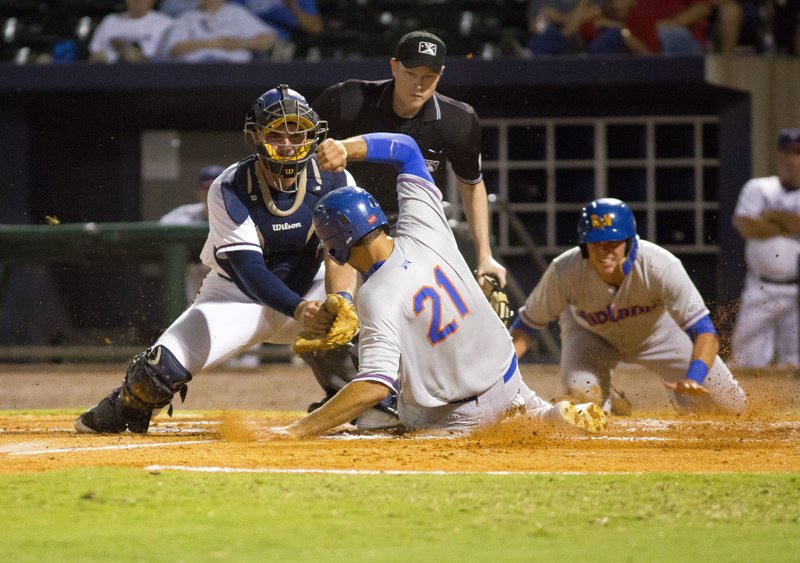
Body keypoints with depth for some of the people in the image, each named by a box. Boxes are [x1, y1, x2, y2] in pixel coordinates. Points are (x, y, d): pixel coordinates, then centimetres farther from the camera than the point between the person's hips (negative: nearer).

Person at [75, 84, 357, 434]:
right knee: (164, 366, -19)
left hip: (305, 289, 2)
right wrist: (299, 310, -48)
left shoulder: (335, 182, -16)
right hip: (238, 294, -2)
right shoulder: (229, 191, -22)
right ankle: (123, 409, 17)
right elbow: (249, 271, -31)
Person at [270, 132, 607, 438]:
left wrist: (299, 430, -39)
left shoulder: (377, 298, -29)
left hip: (450, 419, -7)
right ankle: (548, 415, 16)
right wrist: (345, 148, -11)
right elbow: (405, 149, 1)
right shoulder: (425, 231, -12)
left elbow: (374, 386, -36)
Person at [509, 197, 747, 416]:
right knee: (582, 394, -32)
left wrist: (692, 380, -60)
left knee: (731, 404, -6)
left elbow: (703, 331, -42)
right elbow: (526, 324, -21)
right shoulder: (564, 272, -35)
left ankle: (679, 389, 30)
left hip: (658, 331, 0)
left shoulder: (660, 266, -39)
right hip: (591, 333, 0)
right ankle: (604, 400, 9)